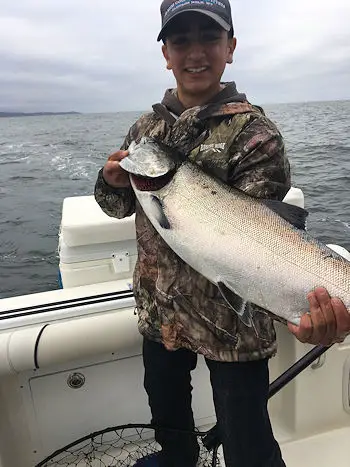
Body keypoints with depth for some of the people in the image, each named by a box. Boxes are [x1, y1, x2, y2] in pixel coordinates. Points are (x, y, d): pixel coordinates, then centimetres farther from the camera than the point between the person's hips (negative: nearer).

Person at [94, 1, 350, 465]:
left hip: (231, 324, -5)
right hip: (158, 311, 6)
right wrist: (113, 181, -14)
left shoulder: (253, 132, -14)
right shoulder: (147, 127, 3)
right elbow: (119, 207, 9)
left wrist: (303, 306, -40)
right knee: (167, 418, 29)